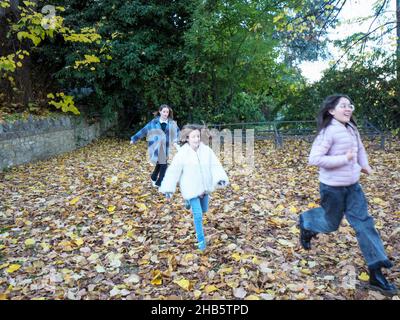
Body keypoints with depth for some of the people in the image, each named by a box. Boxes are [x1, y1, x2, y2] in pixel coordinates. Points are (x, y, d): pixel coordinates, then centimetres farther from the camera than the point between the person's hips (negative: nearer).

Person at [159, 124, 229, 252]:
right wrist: (168, 188, -12)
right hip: (191, 189, -4)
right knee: (198, 215, -4)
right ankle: (201, 240, 14)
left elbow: (215, 166, -10)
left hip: (205, 187, 4)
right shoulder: (182, 153, -17)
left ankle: (192, 204, 58)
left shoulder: (207, 150, -9)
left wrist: (220, 178, -27)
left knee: (204, 209, 25)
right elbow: (173, 171, -13)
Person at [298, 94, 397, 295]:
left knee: (364, 222, 3)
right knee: (331, 223, 10)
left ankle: (376, 273, 9)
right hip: (333, 187, -7)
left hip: (353, 186, 7)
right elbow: (314, 159, -27)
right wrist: (343, 159, -26)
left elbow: (359, 148, 24)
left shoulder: (351, 128, 5)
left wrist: (364, 165, 8)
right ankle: (305, 223, 44)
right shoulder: (328, 131, -21)